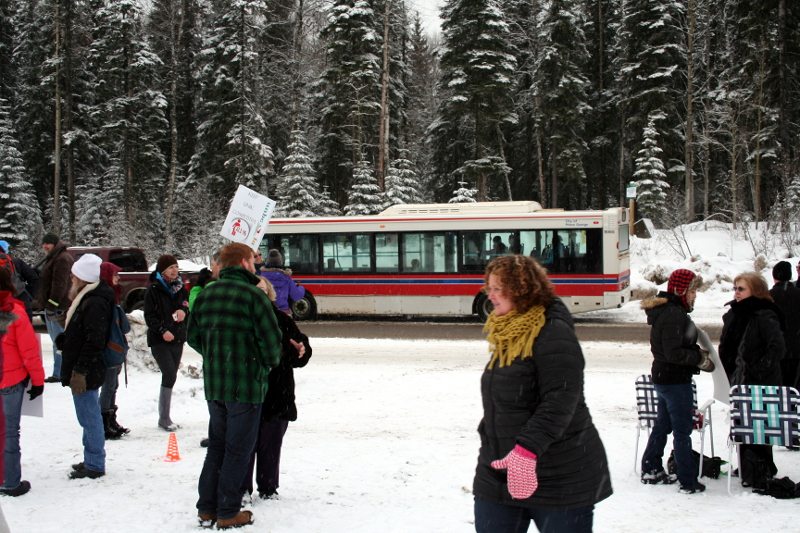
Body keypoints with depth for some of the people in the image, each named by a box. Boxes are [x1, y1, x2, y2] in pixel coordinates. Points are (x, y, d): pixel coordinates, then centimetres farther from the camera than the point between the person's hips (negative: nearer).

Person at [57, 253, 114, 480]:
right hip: (80, 369, 11)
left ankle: (94, 465, 8)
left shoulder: (95, 303, -21)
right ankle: (92, 460, 30)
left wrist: (79, 371, -23)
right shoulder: (88, 298, 11)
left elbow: (94, 342, -24)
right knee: (90, 417, 18)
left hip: (85, 373, -11)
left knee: (89, 417, -1)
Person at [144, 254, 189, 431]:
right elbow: (149, 315, -8)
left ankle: (165, 417, 16)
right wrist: (162, 331, -20)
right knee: (169, 375, -15)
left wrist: (184, 310, -8)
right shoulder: (153, 289, -6)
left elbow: (187, 305, 16)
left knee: (171, 377, 8)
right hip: (159, 340, -6)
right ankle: (164, 418, -8)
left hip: (178, 338, 6)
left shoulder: (179, 287, 10)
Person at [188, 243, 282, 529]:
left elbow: (193, 336, 11)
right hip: (246, 384, -6)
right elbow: (271, 339, -17)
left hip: (213, 384, 7)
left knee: (217, 445, 17)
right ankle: (228, 514, 9)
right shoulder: (253, 295, -15)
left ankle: (207, 509, 20)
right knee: (238, 449, 3)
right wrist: (269, 362, 3)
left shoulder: (206, 294, 7)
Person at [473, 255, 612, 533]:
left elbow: (560, 401, -27)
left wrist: (527, 448, -34)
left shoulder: (553, 333, -16)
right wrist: (487, 440, 26)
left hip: (561, 477, -8)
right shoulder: (507, 333, 11)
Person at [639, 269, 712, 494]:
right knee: (683, 431, -2)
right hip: (676, 380, -10)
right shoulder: (674, 314, -22)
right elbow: (674, 353, -25)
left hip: (662, 377, 10)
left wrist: (697, 353, 5)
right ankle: (689, 481, 5)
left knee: (663, 424, 20)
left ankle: (651, 470, 29)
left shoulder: (665, 310, 10)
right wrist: (700, 358, -14)